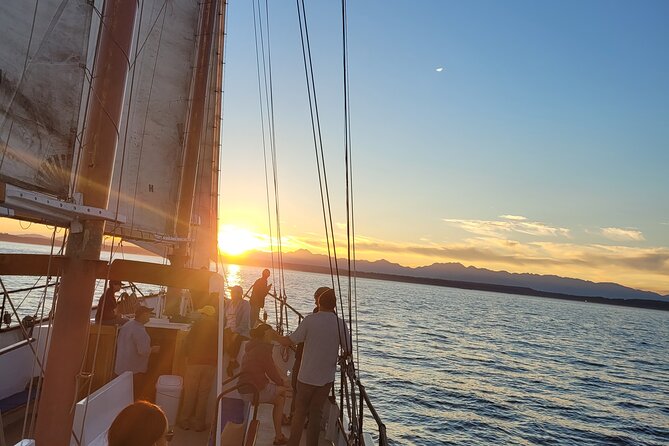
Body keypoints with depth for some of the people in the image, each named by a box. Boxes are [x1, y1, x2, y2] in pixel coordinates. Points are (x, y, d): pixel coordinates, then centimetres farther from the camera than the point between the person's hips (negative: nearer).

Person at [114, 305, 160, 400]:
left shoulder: (126, 325, 5)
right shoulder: (139, 330, -24)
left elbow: (118, 342, 17)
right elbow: (143, 351, -29)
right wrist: (153, 349, -11)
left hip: (122, 367, 9)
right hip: (135, 370, -9)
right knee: (135, 396, 6)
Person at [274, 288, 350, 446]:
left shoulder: (310, 320, -11)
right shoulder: (340, 323, -6)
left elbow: (290, 341, -10)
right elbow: (348, 351, -3)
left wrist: (273, 336, 7)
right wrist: (340, 358, 19)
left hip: (307, 376, -2)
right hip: (327, 378, 2)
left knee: (299, 412, 14)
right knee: (315, 413, 15)